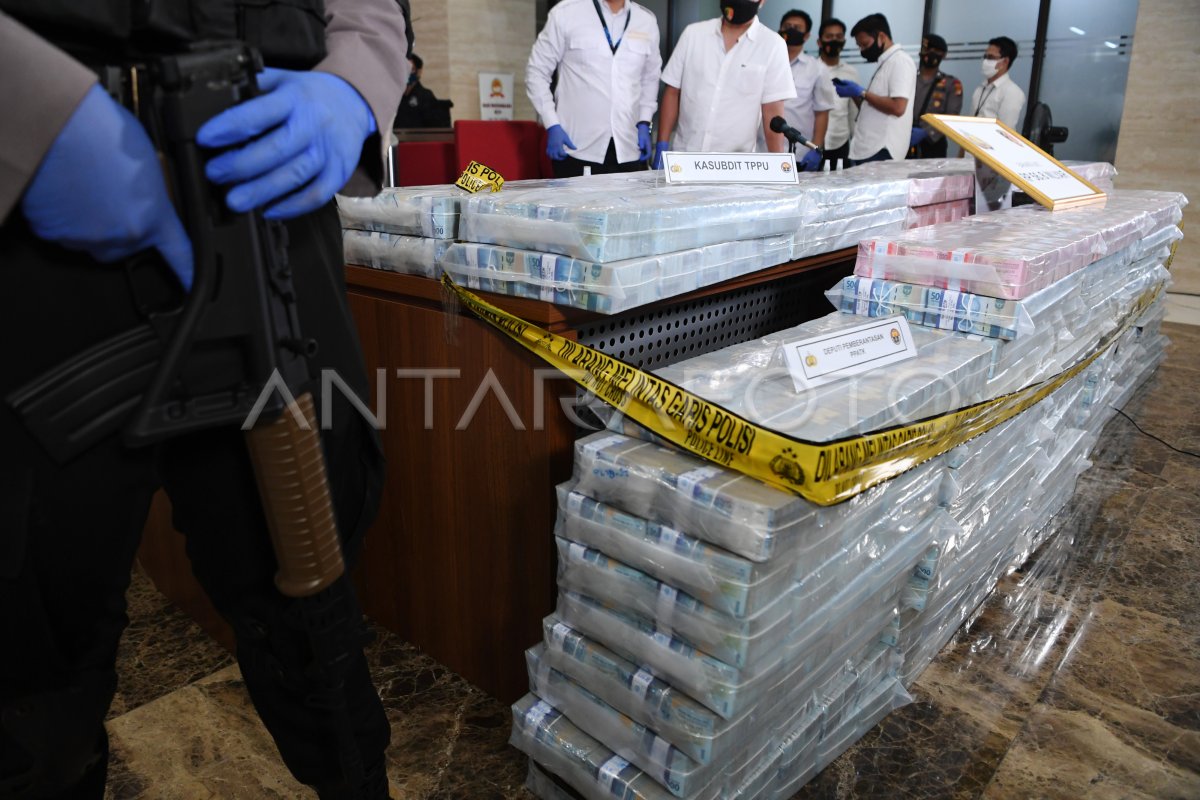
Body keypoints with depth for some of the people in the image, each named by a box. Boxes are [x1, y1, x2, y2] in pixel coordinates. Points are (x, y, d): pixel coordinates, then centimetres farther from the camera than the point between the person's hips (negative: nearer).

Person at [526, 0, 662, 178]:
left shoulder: (647, 21, 9)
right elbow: (537, 71, 4)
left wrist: (644, 123, 7)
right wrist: (552, 126, -6)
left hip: (629, 150, 3)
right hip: (578, 149, -2)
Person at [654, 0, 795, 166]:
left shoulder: (773, 45, -3)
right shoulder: (693, 33, 3)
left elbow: (772, 111, -4)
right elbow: (672, 92, 5)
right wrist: (661, 148, 0)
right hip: (683, 158, 2)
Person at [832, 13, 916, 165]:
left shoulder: (900, 62, -8)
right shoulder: (885, 64, 21)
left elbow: (898, 107, -20)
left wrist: (862, 93, -11)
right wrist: (854, 95, 7)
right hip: (867, 149, 9)